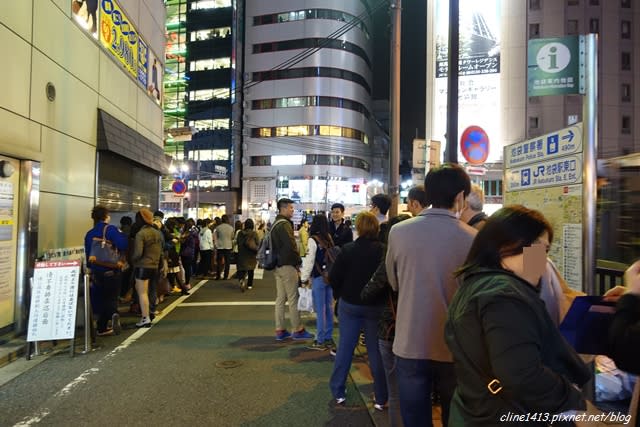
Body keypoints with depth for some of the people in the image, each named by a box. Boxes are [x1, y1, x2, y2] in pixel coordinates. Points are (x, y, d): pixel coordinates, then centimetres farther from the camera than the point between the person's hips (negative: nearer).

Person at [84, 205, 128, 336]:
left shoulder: (89, 234, 5)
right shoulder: (111, 229, -10)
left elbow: (88, 254, 10)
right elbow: (123, 245, -22)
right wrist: (122, 235, -4)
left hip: (97, 272, 3)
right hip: (112, 271, -3)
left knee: (99, 299, 13)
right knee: (111, 297, 8)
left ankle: (102, 327, 11)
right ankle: (113, 314, -21)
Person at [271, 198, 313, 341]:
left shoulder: (275, 224, 16)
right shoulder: (285, 224, -16)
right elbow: (291, 246, -22)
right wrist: (299, 261, -8)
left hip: (278, 265, 10)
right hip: (287, 265, -10)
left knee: (280, 298, 11)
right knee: (293, 299, -1)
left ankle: (280, 330, 15)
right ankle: (297, 330, 6)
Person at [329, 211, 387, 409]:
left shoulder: (347, 250, -11)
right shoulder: (384, 251, -14)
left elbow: (333, 278, -9)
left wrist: (341, 293, 9)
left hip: (349, 304, 1)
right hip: (376, 306, -1)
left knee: (345, 347, 14)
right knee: (375, 351, 10)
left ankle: (338, 391, 24)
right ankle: (381, 397, 18)